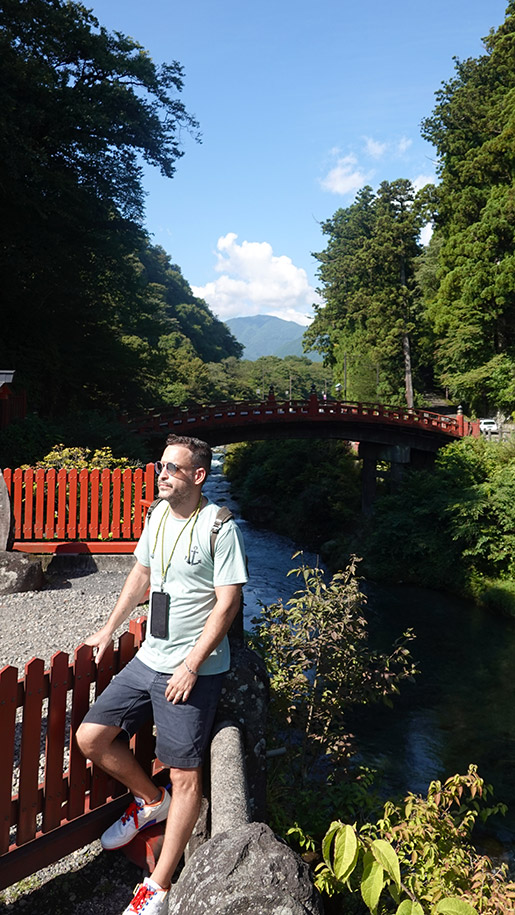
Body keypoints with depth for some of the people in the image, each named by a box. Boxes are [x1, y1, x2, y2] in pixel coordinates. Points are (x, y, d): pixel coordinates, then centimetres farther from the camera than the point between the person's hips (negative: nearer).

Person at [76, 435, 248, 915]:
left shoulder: (219, 526, -16)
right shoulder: (158, 514, 6)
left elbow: (227, 602, -16)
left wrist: (191, 666, -18)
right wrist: (109, 629, 19)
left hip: (194, 670, -7)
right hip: (148, 659, 7)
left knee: (185, 775, -1)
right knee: (90, 738, 6)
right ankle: (151, 800, 31)